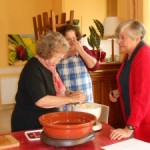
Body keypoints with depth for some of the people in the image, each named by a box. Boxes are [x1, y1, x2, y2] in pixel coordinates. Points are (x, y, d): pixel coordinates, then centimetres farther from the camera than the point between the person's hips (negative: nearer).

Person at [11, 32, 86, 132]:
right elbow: (41, 101, -30)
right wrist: (71, 99, -25)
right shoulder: (33, 68, -21)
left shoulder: (51, 66, 6)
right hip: (29, 126, -8)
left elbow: (56, 90, 17)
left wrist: (70, 93, -4)